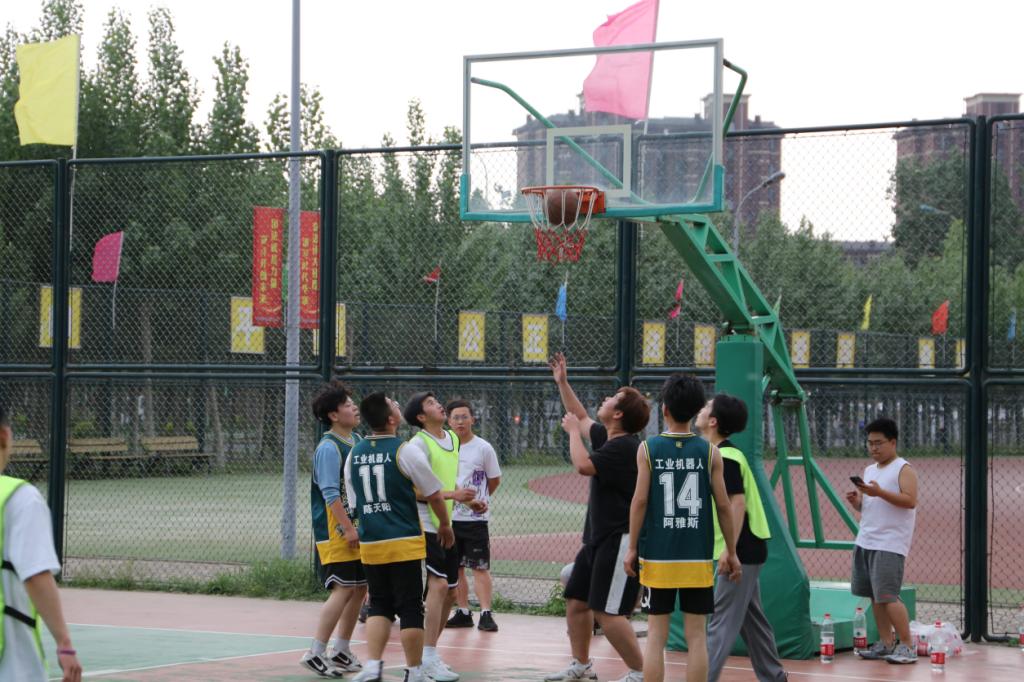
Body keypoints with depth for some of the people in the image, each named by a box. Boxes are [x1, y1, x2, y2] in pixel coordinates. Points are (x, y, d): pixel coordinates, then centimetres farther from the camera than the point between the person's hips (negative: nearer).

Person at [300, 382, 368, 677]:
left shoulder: (357, 442, 12)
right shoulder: (329, 448, -15)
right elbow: (330, 494, -20)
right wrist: (348, 529, -22)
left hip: (356, 529, 9)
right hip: (335, 531, -9)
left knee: (359, 589, 10)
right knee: (343, 590, -11)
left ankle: (341, 651, 20)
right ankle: (316, 653, -6)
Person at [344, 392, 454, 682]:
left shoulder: (354, 455, 6)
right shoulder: (405, 452, -10)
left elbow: (354, 502, 13)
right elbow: (433, 494, -3)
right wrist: (444, 525, 13)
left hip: (370, 543, 5)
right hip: (404, 542, -5)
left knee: (379, 606, 14)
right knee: (410, 608, 3)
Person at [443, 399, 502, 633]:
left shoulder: (483, 448, -3)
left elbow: (494, 480, 7)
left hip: (475, 518, -4)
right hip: (449, 517, 4)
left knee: (480, 567, -6)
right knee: (455, 568, 9)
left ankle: (486, 614, -7)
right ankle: (463, 612, 17)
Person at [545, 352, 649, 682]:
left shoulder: (624, 447, -18)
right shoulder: (605, 438, 11)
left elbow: (583, 465, -29)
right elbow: (582, 418, 29)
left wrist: (572, 430, -14)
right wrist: (562, 382, 28)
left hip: (620, 540, -10)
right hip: (598, 539, 10)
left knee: (607, 612, -15)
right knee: (576, 601, 17)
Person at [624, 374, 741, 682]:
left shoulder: (648, 449, -3)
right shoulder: (709, 452, -1)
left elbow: (640, 500, -6)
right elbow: (723, 505, 0)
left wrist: (632, 548, 1)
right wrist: (731, 552, 9)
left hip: (658, 556, 0)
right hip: (698, 558, 1)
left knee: (656, 634, 5)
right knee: (696, 635, 5)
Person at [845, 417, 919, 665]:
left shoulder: (903, 469, -4)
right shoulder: (869, 470, 18)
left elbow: (910, 500, -16)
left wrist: (880, 492, -24)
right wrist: (855, 501, 2)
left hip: (889, 544, -8)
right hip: (865, 541, 8)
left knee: (887, 596, -14)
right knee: (875, 596, 6)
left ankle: (907, 646, -9)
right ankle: (885, 644, 12)